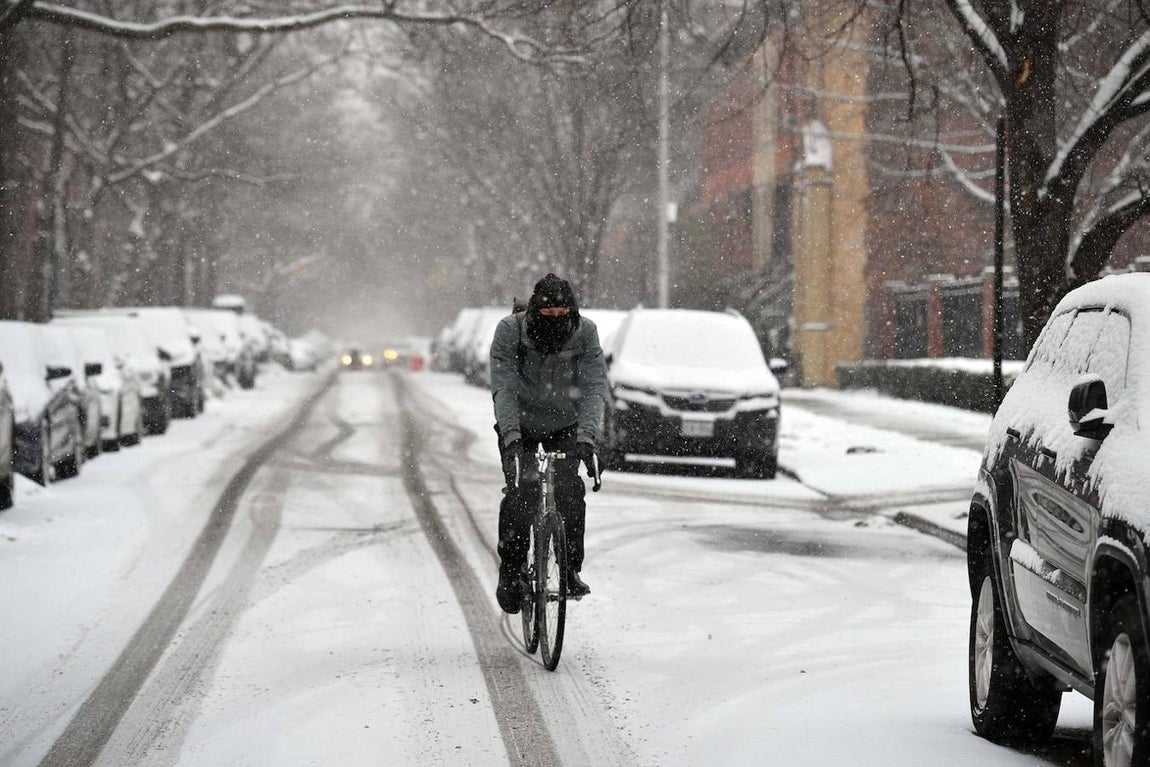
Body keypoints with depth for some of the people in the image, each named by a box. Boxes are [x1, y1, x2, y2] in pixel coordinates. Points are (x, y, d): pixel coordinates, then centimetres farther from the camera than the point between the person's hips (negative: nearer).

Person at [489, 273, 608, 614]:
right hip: (520, 425, -1)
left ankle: (571, 569, -2)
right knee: (520, 491, -17)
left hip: (565, 425, 1)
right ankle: (510, 570, 0)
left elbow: (594, 388, -23)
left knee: (569, 490, -17)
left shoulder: (585, 333, -18)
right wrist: (511, 435, -40)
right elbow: (503, 387, -26)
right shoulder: (510, 330, -21)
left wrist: (586, 436, -37)